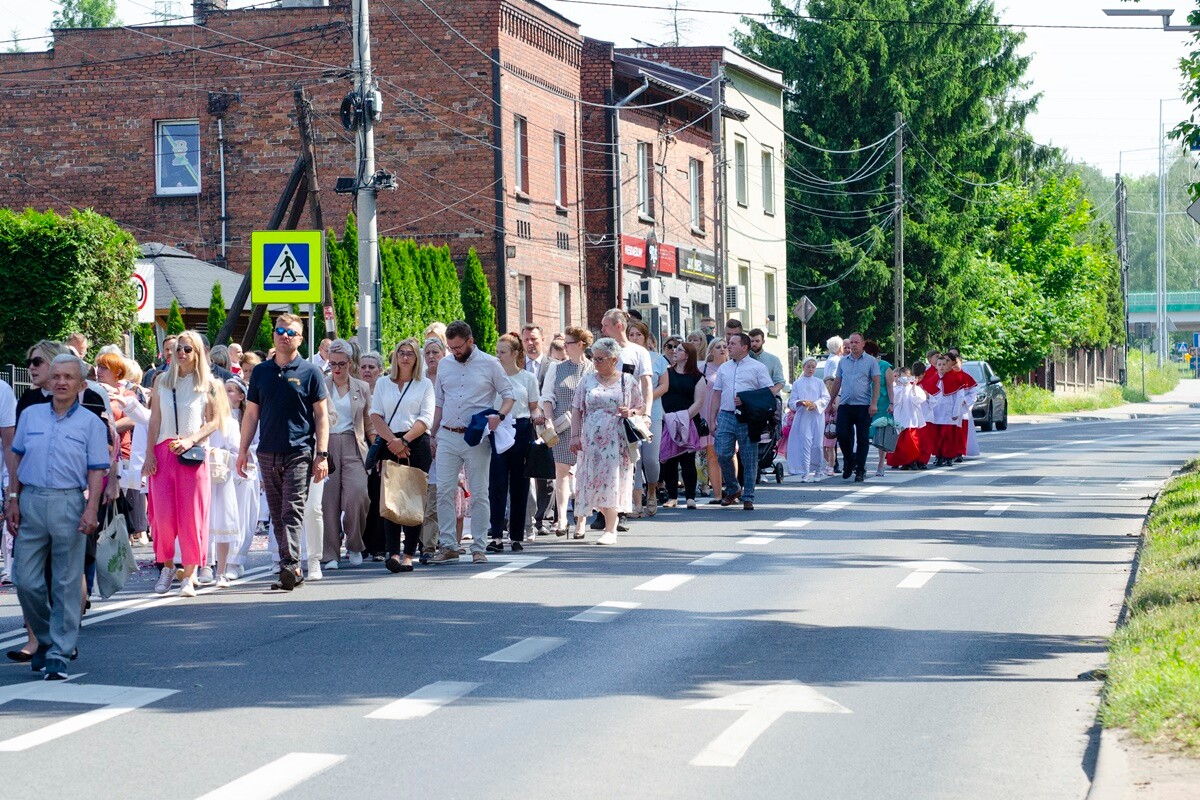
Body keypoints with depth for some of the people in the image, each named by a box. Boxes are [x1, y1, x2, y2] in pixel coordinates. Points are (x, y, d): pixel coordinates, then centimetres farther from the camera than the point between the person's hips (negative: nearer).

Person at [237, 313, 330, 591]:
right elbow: (251, 413, 16)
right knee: (277, 515, 6)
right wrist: (243, 449, 10)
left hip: (299, 453, -4)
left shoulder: (310, 372, 2)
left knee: (293, 511, -14)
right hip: (268, 453, 4)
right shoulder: (261, 372, 12)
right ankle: (289, 570, 11)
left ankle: (291, 565, -22)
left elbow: (321, 415, 1)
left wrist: (322, 454, -6)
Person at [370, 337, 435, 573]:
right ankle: (393, 552, -15)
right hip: (389, 445, 1)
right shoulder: (383, 383, 17)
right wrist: (392, 441, -8)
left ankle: (408, 554, -5)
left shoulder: (425, 384, 11)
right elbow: (376, 416, 7)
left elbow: (426, 419, 0)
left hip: (417, 445, -1)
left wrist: (404, 440, -12)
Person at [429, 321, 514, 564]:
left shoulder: (489, 364, 0)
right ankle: (448, 546, 2)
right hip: (447, 437, 3)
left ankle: (478, 548, 4)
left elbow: (508, 394, 4)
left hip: (477, 438, -3)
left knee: (479, 494, -1)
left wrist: (500, 415, -16)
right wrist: (433, 436, 15)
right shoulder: (444, 365, 12)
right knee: (444, 492, -3)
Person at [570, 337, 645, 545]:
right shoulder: (588, 380, 8)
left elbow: (642, 407, 9)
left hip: (616, 440, -2)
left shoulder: (628, 381, 3)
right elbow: (577, 410, 8)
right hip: (590, 439, 2)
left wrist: (631, 412, -12)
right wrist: (575, 435, 0)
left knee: (612, 481, -7)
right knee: (592, 480, 2)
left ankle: (610, 530, -1)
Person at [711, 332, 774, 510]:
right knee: (722, 455, -4)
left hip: (747, 419, -4)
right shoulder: (724, 368, 17)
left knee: (749, 459, -2)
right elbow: (717, 394, 19)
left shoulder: (757, 367, 3)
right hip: (726, 416, 4)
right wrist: (713, 418, 12)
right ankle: (732, 489, 16)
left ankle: (748, 498, 4)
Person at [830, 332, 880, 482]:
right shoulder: (843, 361, 14)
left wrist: (874, 403, -12)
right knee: (842, 435, -3)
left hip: (863, 406, -3)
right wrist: (831, 402, 15)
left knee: (862, 439, 0)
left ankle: (860, 470, 7)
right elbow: (837, 383, 18)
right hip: (844, 405, 3)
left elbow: (876, 383, -2)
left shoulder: (870, 361, 3)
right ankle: (848, 460, 22)